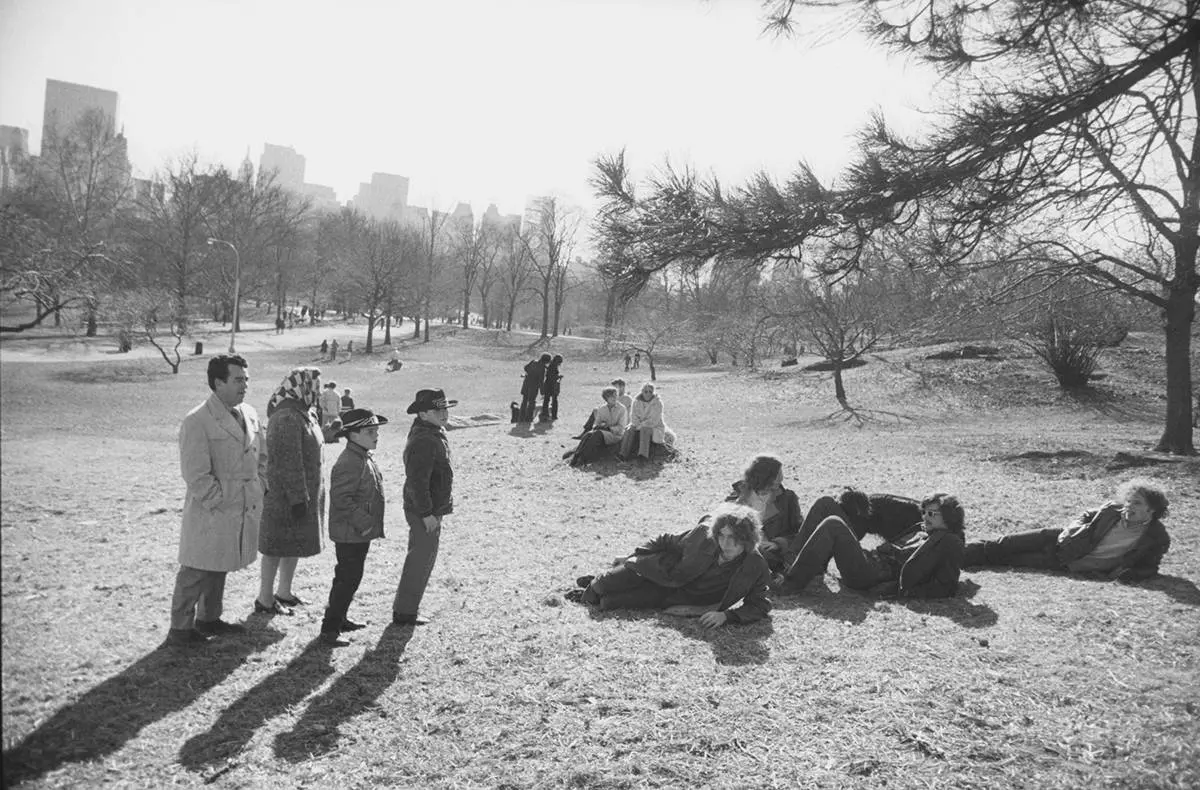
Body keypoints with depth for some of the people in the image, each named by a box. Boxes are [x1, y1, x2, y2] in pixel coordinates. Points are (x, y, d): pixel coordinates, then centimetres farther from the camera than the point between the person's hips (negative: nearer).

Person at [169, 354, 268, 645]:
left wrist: (259, 488, 10)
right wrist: (219, 502, -16)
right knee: (196, 572, 3)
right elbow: (196, 475, -18)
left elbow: (262, 455, 19)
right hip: (211, 513, -7)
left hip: (244, 510, 7)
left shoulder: (250, 414, 7)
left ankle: (209, 618, 34)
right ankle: (180, 628, 15)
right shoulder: (197, 421, -16)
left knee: (219, 568, 20)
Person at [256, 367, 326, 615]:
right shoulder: (287, 419, -21)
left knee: (297, 544, 17)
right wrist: (298, 498, -23)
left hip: (305, 492, 10)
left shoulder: (304, 414, 11)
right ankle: (265, 599, 12)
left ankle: (284, 592, 30)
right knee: (277, 547, 1)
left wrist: (309, 494, 22)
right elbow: (288, 462, -23)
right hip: (286, 495, -10)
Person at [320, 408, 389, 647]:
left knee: (350, 578, 20)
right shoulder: (349, 463, -23)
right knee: (347, 580, -4)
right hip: (349, 535, -10)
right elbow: (341, 498, -27)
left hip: (360, 533, 10)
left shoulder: (365, 458, 11)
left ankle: (340, 618, 34)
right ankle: (329, 629, 4)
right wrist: (364, 523, -24)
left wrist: (369, 524, 17)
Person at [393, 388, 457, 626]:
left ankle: (406, 607, 30)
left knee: (421, 559, 18)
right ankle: (405, 612, 10)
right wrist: (427, 513, -23)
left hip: (431, 509, 11)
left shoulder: (434, 433, 11)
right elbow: (417, 480, -26)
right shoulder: (423, 441, -23)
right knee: (421, 560, -1)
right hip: (424, 511, -11)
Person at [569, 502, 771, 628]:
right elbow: (666, 542, -8)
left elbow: (760, 606, -18)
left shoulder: (754, 568, -27)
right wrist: (632, 557, 0)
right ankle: (596, 585, 17)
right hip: (667, 574, 1)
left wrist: (726, 615, -35)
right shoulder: (705, 534, -24)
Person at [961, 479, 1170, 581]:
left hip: (1075, 566, -3)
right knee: (1007, 544, -5)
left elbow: (1150, 567, -3)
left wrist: (1132, 573, -22)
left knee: (1016, 560, -10)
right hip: (1063, 541, 3)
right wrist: (1073, 528, -7)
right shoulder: (1114, 509, -2)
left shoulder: (1157, 538, -11)